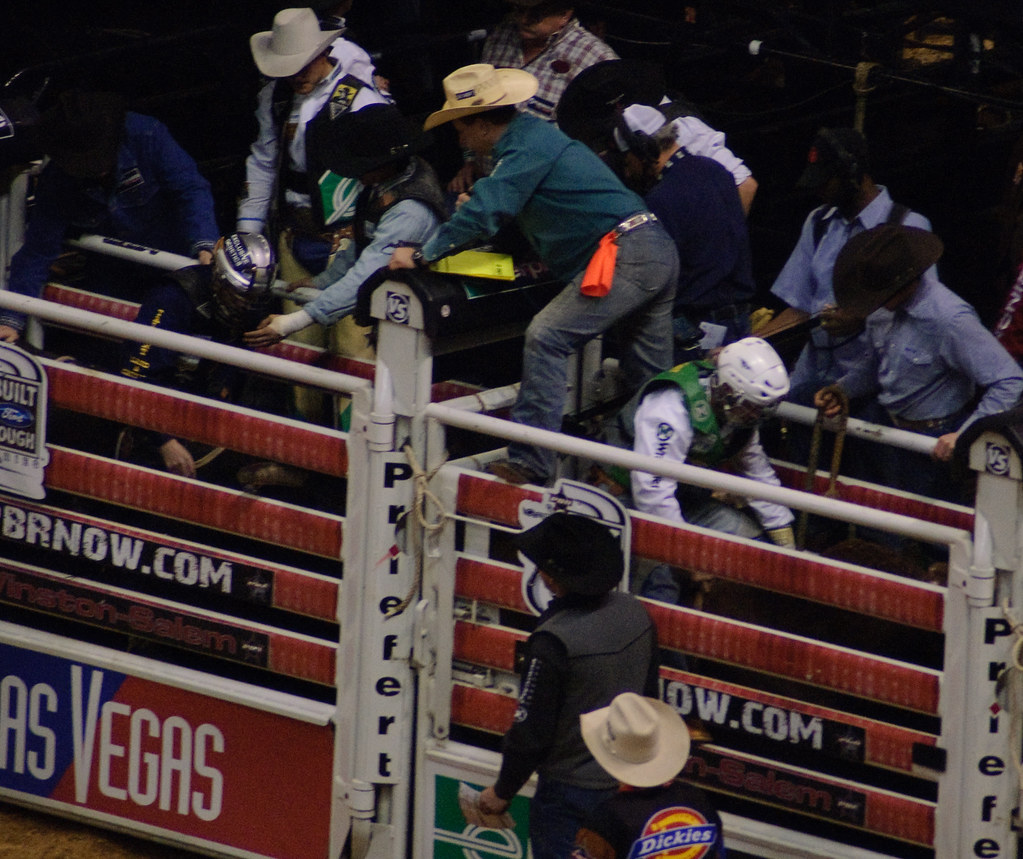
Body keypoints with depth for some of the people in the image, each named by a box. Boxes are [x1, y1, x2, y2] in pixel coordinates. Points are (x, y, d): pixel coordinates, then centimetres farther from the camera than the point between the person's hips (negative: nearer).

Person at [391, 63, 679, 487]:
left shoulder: (527, 148, -11)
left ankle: (529, 460, -18)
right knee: (649, 380, 16)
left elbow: (486, 211, -19)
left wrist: (423, 254, -13)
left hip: (624, 256, -10)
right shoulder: (534, 135, 20)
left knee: (546, 338, -14)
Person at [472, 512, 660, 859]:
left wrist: (502, 791, -4)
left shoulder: (553, 641, -26)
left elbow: (531, 730, -19)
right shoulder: (635, 613, -4)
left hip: (568, 791, -7)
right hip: (627, 784, 7)